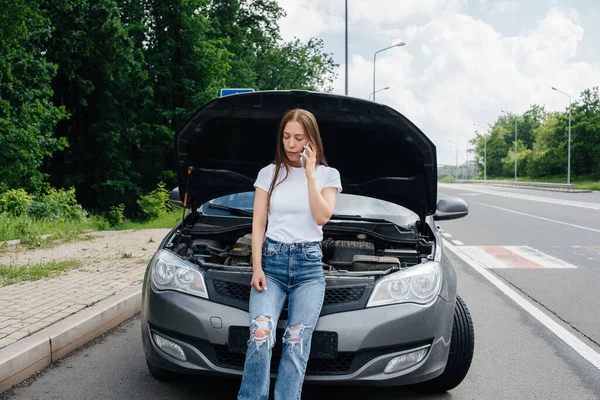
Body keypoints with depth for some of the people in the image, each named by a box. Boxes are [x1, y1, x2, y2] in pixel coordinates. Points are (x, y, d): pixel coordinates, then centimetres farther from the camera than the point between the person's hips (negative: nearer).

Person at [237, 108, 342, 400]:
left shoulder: (327, 175, 8)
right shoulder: (269, 173, 10)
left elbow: (322, 217, -8)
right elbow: (258, 223, 8)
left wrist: (310, 173, -8)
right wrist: (257, 267, -2)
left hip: (309, 265, 0)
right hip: (271, 259, 0)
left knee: (297, 341, -11)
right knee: (260, 335, -19)